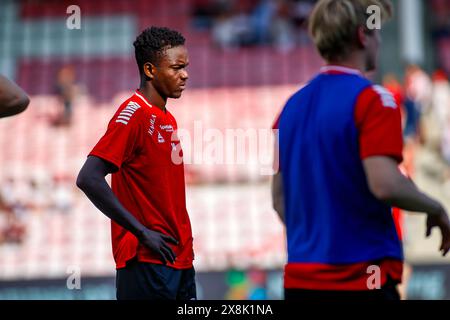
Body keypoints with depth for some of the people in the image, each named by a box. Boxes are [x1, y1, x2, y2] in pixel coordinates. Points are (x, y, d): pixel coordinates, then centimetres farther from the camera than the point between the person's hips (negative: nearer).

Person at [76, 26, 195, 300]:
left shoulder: (168, 120, 15)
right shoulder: (134, 114, -12)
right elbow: (88, 179, -21)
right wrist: (142, 233, -19)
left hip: (180, 260, 9)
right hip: (147, 263, -9)